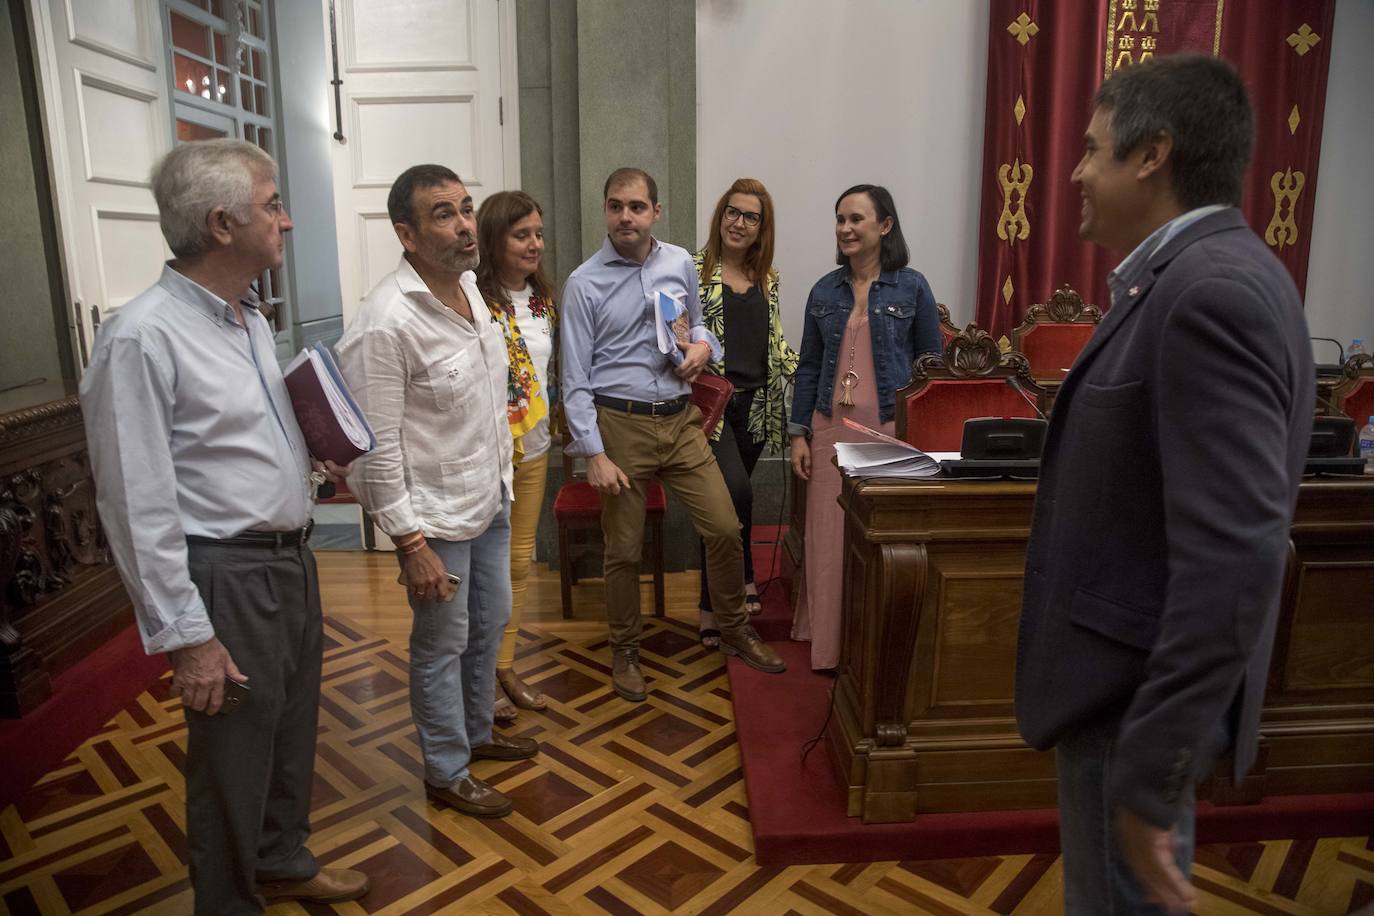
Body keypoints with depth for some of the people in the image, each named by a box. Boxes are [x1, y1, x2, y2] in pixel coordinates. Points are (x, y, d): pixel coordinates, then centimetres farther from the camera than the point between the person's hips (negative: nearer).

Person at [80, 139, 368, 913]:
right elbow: (139, 508, -20)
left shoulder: (251, 318, 8)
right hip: (228, 577, -8)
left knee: (293, 734, 23)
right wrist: (186, 637, -18)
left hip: (292, 558, 8)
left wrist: (314, 465, 4)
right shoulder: (142, 337, -19)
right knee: (235, 757, 9)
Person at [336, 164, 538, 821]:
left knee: (490, 623, 21)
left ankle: (476, 733, 44)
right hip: (437, 515, -8)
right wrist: (411, 544, -20)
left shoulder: (470, 286, 1)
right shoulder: (386, 323, -24)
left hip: (490, 497, 8)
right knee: (443, 643, 8)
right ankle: (447, 772, 30)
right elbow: (377, 448, -22)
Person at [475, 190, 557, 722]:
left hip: (533, 447, 7)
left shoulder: (543, 297, 8)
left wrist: (552, 422, 16)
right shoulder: (474, 300, -16)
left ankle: (505, 668, 31)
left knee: (519, 562, 15)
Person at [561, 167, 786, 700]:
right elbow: (576, 379, -7)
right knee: (624, 550, 6)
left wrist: (703, 344, -3)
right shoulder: (585, 284, -7)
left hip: (680, 421, 4)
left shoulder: (680, 263, 6)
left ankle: (734, 630, 29)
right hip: (621, 425, -3)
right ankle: (624, 651, 28)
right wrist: (594, 454, -13)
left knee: (725, 529, 5)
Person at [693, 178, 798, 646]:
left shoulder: (767, 278, 14)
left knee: (724, 501, 12)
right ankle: (743, 583, 2)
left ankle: (713, 607, 26)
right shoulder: (693, 270, -1)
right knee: (736, 493, -23)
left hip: (755, 405, 5)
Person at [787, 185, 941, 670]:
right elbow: (808, 366, 11)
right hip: (832, 427, 3)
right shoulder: (825, 291, 9)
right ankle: (829, 643, 20)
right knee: (829, 535, 5)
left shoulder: (911, 287, 0)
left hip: (890, 428, -3)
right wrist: (799, 434, 5)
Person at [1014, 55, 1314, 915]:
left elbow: (1235, 558, -30)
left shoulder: (1211, 292, -23)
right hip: (1132, 676, 9)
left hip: (1139, 698, -9)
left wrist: (1150, 772, -26)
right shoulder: (1200, 277, 8)